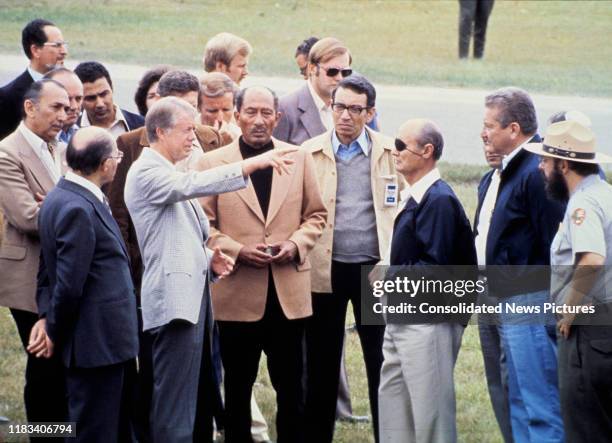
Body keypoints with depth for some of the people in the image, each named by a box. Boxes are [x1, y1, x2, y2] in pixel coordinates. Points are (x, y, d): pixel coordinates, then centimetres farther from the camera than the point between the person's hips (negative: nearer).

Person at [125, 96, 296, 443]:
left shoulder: (169, 173, 20)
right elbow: (193, 185, -26)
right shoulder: (146, 173, -9)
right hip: (175, 296, -10)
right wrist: (253, 164, -31)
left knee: (199, 397, 13)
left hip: (195, 292, 10)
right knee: (175, 402, -9)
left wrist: (209, 258, 6)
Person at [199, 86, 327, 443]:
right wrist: (238, 251, -15)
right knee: (238, 386, 9)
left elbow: (316, 215, 11)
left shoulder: (300, 158, 7)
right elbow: (204, 224, -1)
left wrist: (295, 244, -8)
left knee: (291, 386, 8)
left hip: (289, 291, 1)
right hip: (237, 291, -1)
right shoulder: (214, 162, 0)